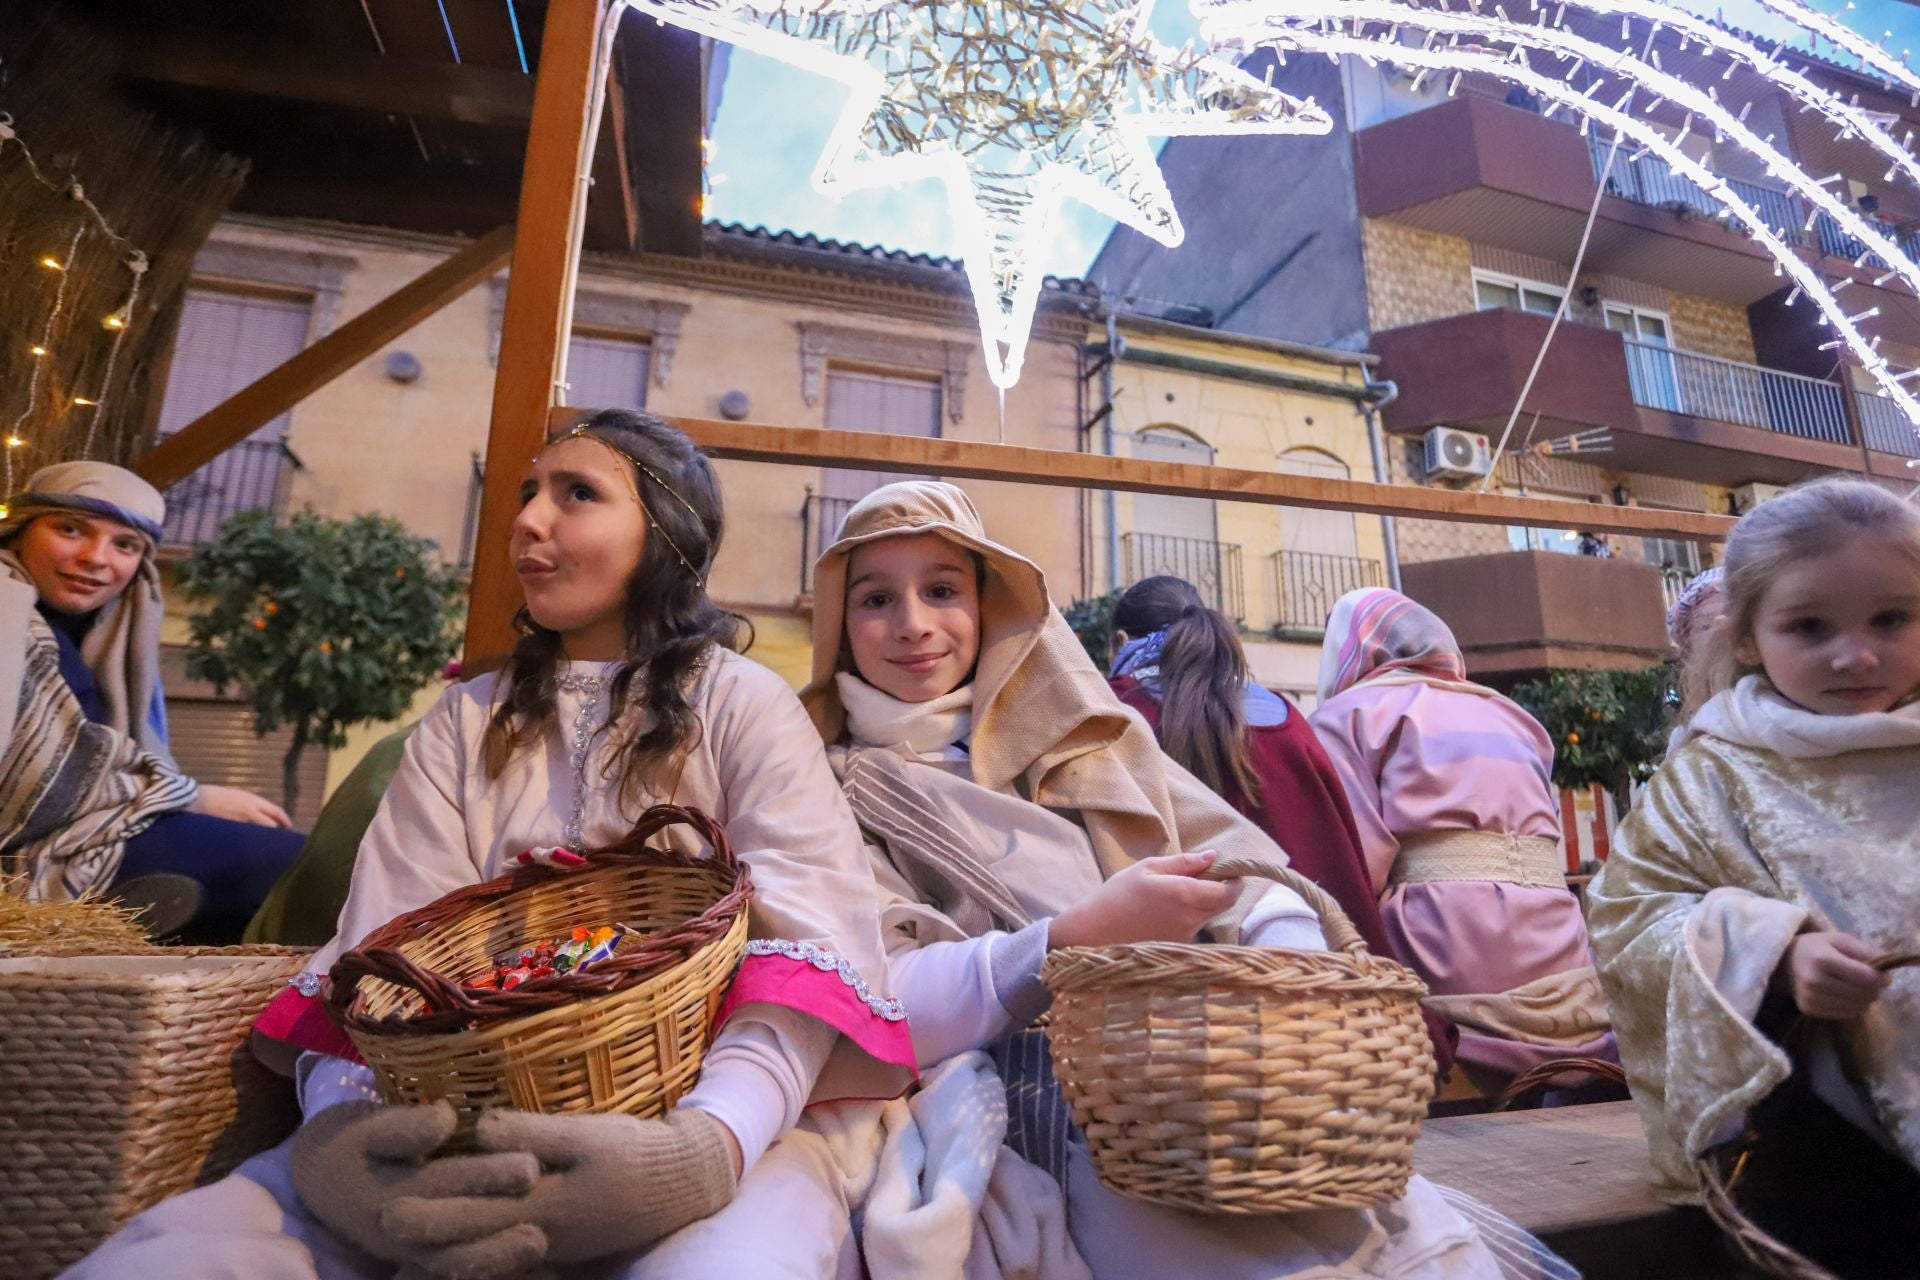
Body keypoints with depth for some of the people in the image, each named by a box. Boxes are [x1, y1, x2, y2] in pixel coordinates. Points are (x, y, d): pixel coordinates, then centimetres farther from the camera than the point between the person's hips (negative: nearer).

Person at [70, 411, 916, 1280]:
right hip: (473, 1107, 4)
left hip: (699, 1101, -3)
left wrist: (708, 1139, -29)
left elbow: (810, 944, -11)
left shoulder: (744, 705, 1)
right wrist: (337, 1119, -19)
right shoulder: (466, 719, 13)